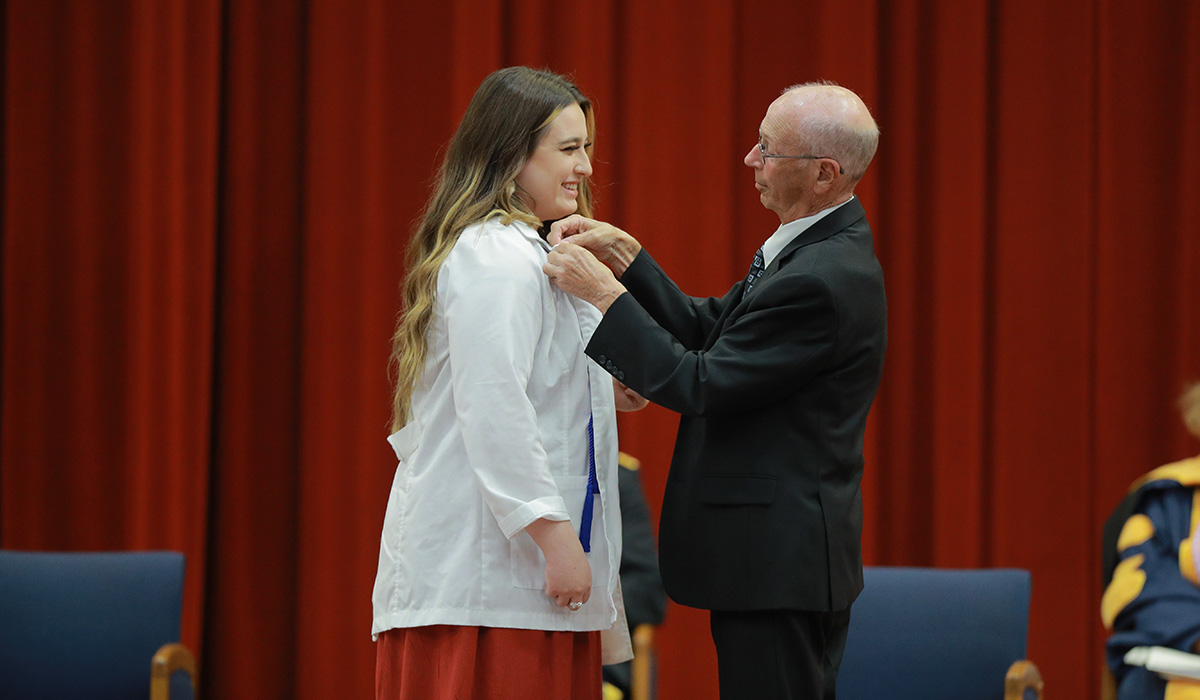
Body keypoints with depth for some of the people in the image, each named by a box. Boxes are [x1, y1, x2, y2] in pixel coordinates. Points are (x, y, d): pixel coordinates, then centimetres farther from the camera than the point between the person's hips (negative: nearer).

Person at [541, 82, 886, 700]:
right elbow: (706, 331, 15)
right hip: (792, 557, 11)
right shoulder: (819, 250, 11)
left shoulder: (821, 280, -23)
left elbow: (701, 386, -21)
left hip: (777, 565, -11)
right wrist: (623, 255, 4)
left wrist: (605, 293, -16)